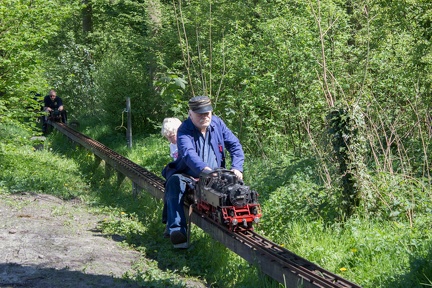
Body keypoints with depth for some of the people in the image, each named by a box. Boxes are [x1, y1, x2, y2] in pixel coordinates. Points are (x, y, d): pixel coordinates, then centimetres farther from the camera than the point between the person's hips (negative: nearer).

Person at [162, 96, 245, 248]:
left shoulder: (218, 123, 3)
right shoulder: (184, 131, -12)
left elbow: (235, 145, 1)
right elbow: (188, 153, -32)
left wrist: (237, 168, -19)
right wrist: (204, 169, -52)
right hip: (188, 176, -3)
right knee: (175, 182, -34)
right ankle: (177, 230, -43)